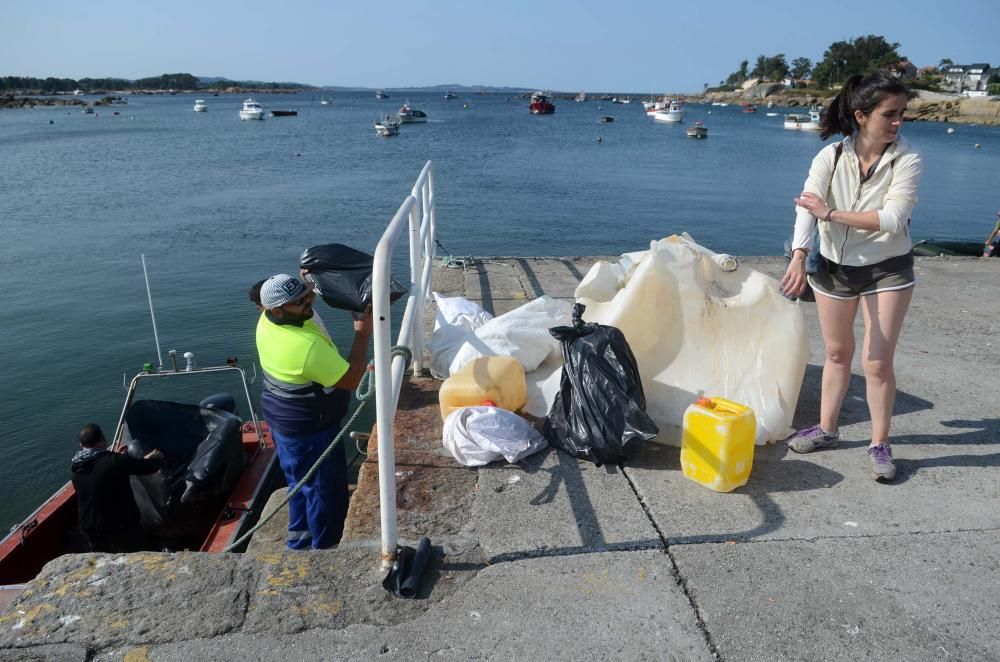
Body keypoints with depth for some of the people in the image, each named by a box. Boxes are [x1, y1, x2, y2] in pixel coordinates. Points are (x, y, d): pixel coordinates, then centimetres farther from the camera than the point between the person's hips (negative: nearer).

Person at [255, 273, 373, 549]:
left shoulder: (267, 320, -8)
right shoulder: (307, 346, -35)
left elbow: (297, 294, 15)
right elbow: (350, 380, -26)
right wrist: (363, 335, -21)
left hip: (283, 421, 9)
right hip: (310, 431, -9)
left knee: (301, 485, 26)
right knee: (326, 493, 10)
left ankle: (299, 544, 43)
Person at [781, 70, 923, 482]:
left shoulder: (907, 160, -14)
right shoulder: (831, 157, -11)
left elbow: (892, 219, -24)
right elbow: (807, 209, -24)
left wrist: (830, 213, -26)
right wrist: (798, 257, -40)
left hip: (887, 271, -2)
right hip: (833, 266, 2)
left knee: (877, 361, -2)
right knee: (837, 353, 16)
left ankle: (880, 444, 16)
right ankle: (827, 429, 31)